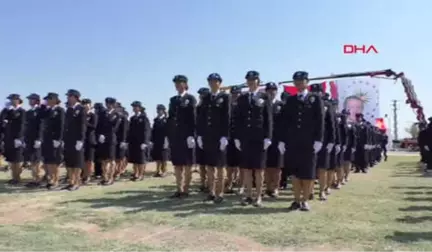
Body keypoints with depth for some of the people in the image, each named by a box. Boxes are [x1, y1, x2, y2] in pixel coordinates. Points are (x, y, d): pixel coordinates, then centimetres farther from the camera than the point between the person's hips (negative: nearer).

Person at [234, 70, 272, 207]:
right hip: (245, 138, 3)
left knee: (259, 168, 2)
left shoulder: (265, 97, 3)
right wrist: (237, 137, 2)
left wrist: (268, 137, -10)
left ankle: (258, 196, 10)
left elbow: (269, 118, -2)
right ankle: (248, 195, 15)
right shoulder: (241, 98, 11)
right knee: (246, 168, 5)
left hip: (259, 138, -3)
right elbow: (238, 119, 10)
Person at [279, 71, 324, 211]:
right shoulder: (290, 100, 13)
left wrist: (318, 140, -11)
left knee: (308, 172, 2)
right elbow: (284, 121, 9)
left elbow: (320, 120, -2)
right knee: (294, 172, 4)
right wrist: (282, 140, 2)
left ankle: (305, 200, 12)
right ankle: (297, 200, 12)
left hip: (309, 142, -2)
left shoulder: (316, 98, 6)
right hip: (292, 142, 3)